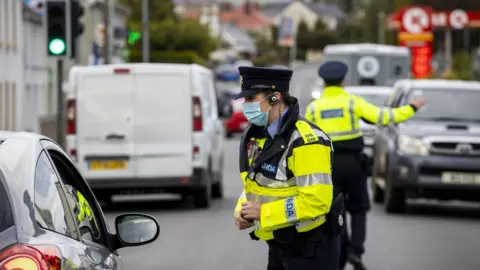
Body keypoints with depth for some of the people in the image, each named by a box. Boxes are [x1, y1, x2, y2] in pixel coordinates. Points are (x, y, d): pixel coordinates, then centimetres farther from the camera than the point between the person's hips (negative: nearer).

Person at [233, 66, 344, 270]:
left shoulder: (304, 140, -22)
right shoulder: (258, 135, 7)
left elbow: (316, 201, -30)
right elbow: (254, 184, 20)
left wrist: (263, 212, -23)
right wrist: (242, 211, -2)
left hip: (311, 247, -9)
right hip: (280, 245, 9)